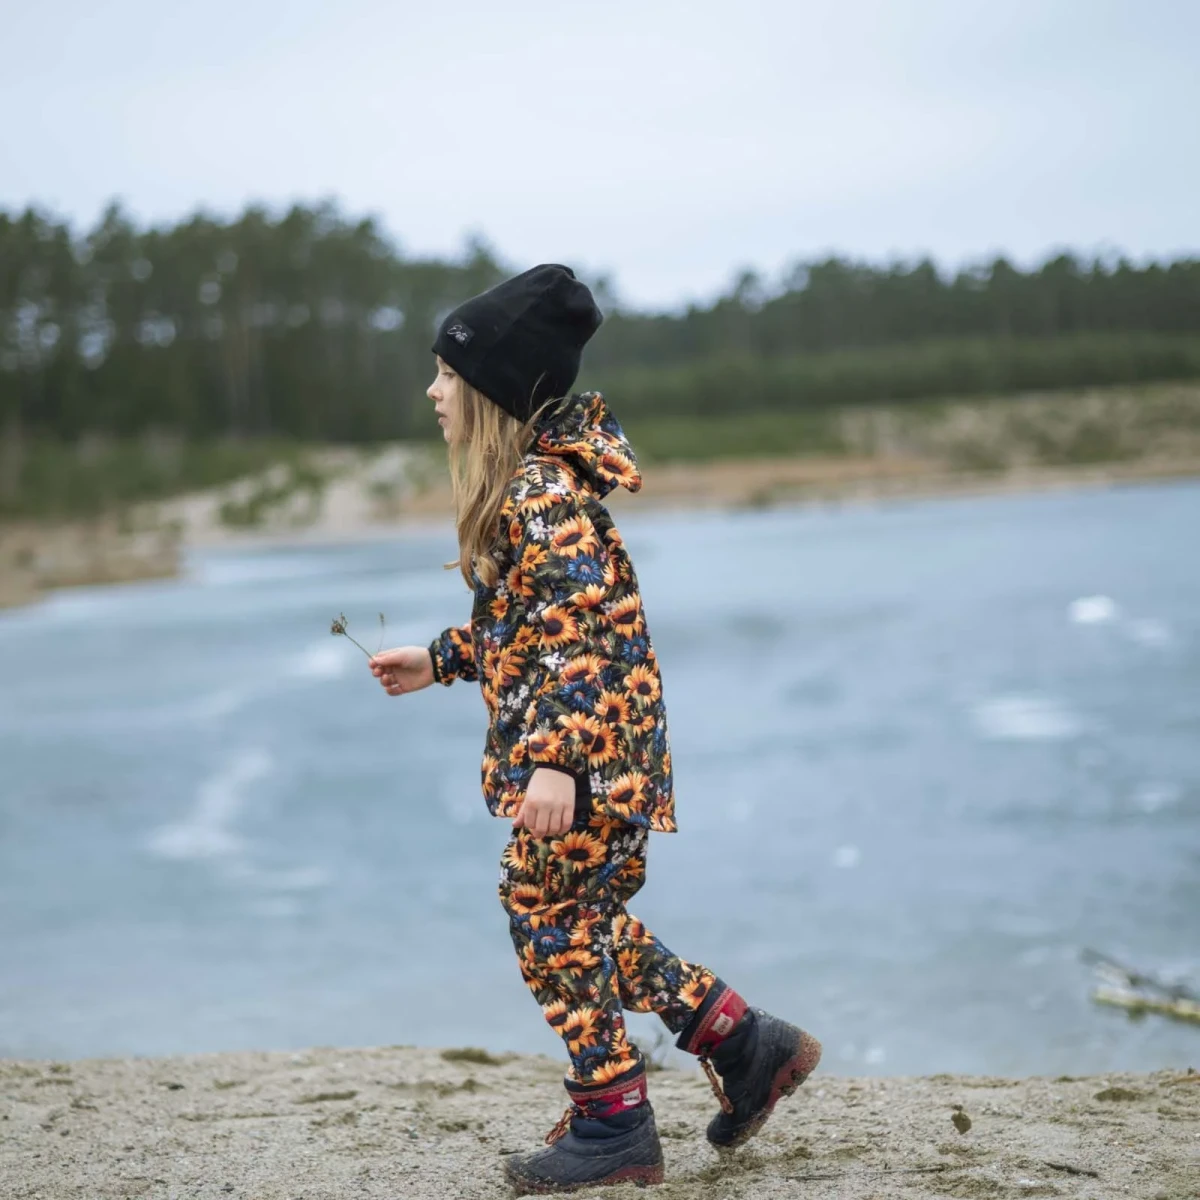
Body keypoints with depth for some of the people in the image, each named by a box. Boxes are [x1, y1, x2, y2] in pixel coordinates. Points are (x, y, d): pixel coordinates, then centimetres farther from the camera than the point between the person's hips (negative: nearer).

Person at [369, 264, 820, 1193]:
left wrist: (554, 760, -31)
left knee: (552, 918, 1)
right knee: (582, 917, 17)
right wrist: (439, 660, 27)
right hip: (597, 753, 10)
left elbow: (578, 625, -27)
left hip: (589, 753, -10)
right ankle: (747, 1045, 22)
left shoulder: (539, 491, -19)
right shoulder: (530, 482, 13)